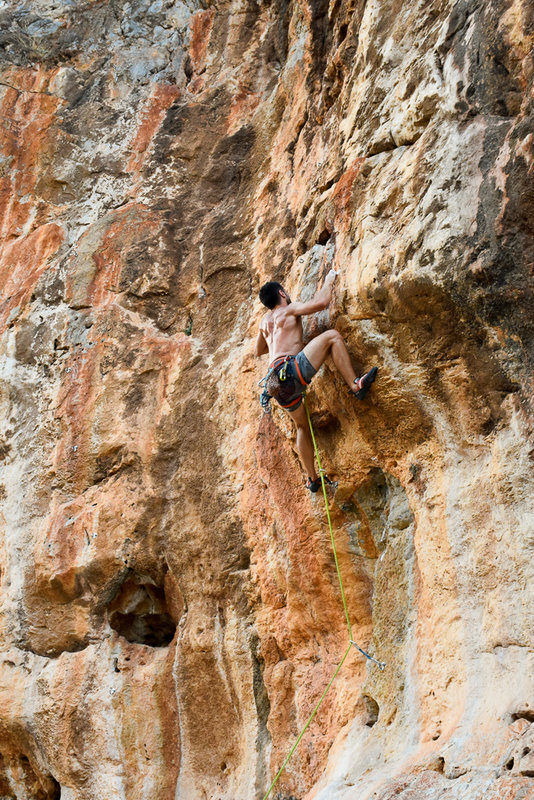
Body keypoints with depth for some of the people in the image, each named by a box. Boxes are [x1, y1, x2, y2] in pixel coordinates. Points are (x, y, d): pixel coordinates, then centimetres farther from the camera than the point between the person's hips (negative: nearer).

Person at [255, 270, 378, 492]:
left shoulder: (265, 320, 27)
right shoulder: (289, 309, 8)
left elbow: (258, 351, 42)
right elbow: (320, 302, -8)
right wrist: (329, 282, 11)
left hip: (278, 384, 8)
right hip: (291, 370, -8)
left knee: (302, 425, 23)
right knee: (332, 336, -6)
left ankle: (312, 478, 25)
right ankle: (355, 386, -20)